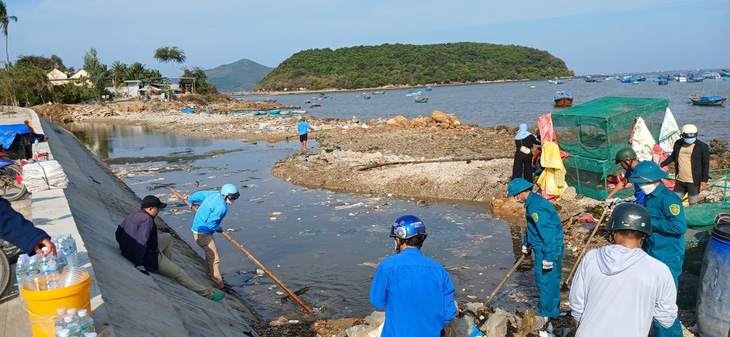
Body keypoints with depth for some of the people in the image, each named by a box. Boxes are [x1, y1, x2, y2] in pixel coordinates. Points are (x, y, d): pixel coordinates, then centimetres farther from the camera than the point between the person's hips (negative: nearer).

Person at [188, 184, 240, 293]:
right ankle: (218, 283, 0)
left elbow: (199, 194, 15)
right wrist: (218, 228, -6)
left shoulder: (214, 194, 1)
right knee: (214, 258, -6)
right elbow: (211, 223, -27)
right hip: (202, 233, -10)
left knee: (211, 252, 25)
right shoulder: (221, 207, -26)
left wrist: (190, 201, 34)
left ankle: (210, 273, 43)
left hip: (197, 227, 10)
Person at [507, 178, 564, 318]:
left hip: (548, 249, -10)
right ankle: (554, 310, 32)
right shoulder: (535, 200, 11)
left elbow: (548, 233, -27)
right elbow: (532, 227, 26)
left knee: (544, 281, 1)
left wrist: (548, 258, -25)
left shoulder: (535, 208, -24)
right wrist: (526, 243, 36)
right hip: (553, 247, 10)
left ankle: (547, 313, 13)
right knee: (551, 280, 19)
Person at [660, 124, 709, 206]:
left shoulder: (702, 147, -8)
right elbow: (673, 157, 22)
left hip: (693, 182, -5)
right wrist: (661, 165, 18)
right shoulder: (678, 144, 5)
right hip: (679, 181, 5)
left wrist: (704, 180, -11)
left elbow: (706, 164, -6)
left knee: (693, 204, 4)